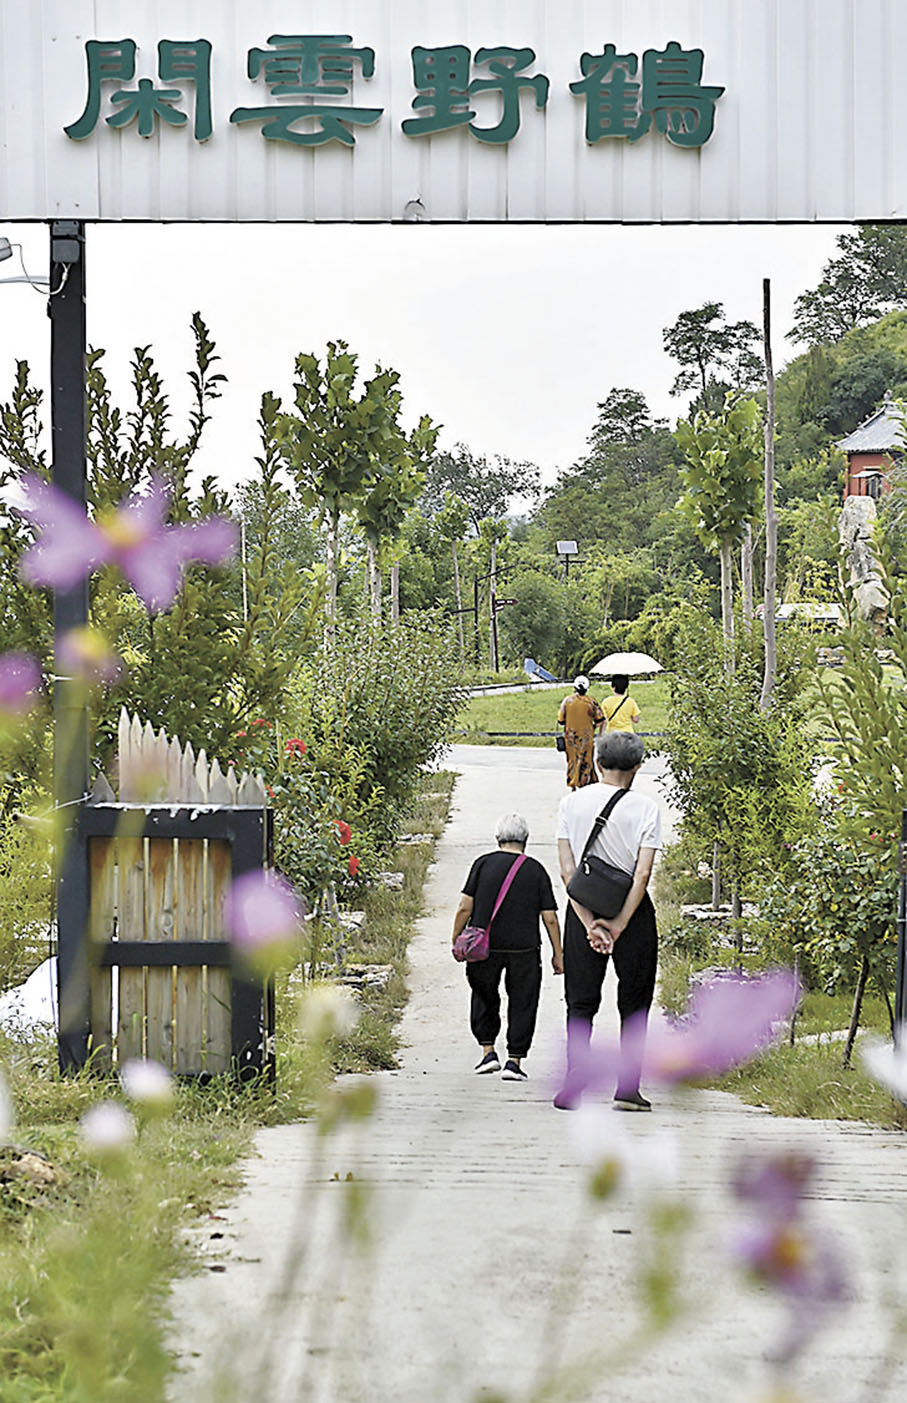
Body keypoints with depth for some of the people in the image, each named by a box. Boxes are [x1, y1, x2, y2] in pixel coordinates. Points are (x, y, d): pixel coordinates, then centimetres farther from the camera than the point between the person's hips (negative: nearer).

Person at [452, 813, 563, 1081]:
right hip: (524, 949, -1)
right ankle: (514, 1060, 5)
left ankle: (488, 1051, 15)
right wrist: (558, 954, 10)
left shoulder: (483, 863, -1)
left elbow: (465, 908, -4)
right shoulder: (536, 870, 1)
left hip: (484, 947, 1)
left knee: (484, 998, 20)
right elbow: (550, 918, 1)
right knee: (522, 1003, 8)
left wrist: (456, 941, 8)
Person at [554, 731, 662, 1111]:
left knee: (580, 1002, 8)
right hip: (633, 911, -2)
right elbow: (643, 873, -13)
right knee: (634, 1002, 8)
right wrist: (619, 924, -11)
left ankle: (572, 1088, 1)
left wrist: (589, 924, -9)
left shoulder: (571, 803, -1)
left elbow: (567, 870, -7)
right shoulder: (645, 808, -7)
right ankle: (627, 1088, 3)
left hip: (582, 909, 2)